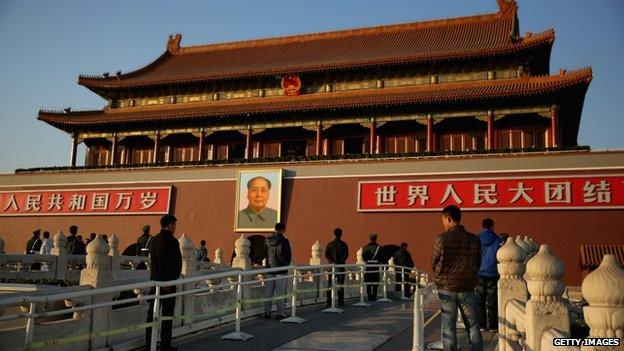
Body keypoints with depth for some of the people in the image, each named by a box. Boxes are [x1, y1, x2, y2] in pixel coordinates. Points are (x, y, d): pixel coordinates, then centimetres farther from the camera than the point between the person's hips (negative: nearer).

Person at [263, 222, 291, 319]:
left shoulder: (267, 240, 2)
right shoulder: (284, 241, -11)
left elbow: (265, 254, 11)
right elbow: (288, 255, -4)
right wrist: (286, 265, 13)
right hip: (280, 270, -4)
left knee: (268, 292, 10)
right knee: (279, 292, 0)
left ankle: (267, 312, 14)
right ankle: (279, 313, 1)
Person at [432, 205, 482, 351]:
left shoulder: (441, 239, -12)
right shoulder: (474, 239, -4)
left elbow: (433, 264, -2)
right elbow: (478, 264, 7)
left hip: (446, 288, -2)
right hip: (468, 288, 2)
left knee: (448, 328, 6)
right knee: (473, 326, 12)